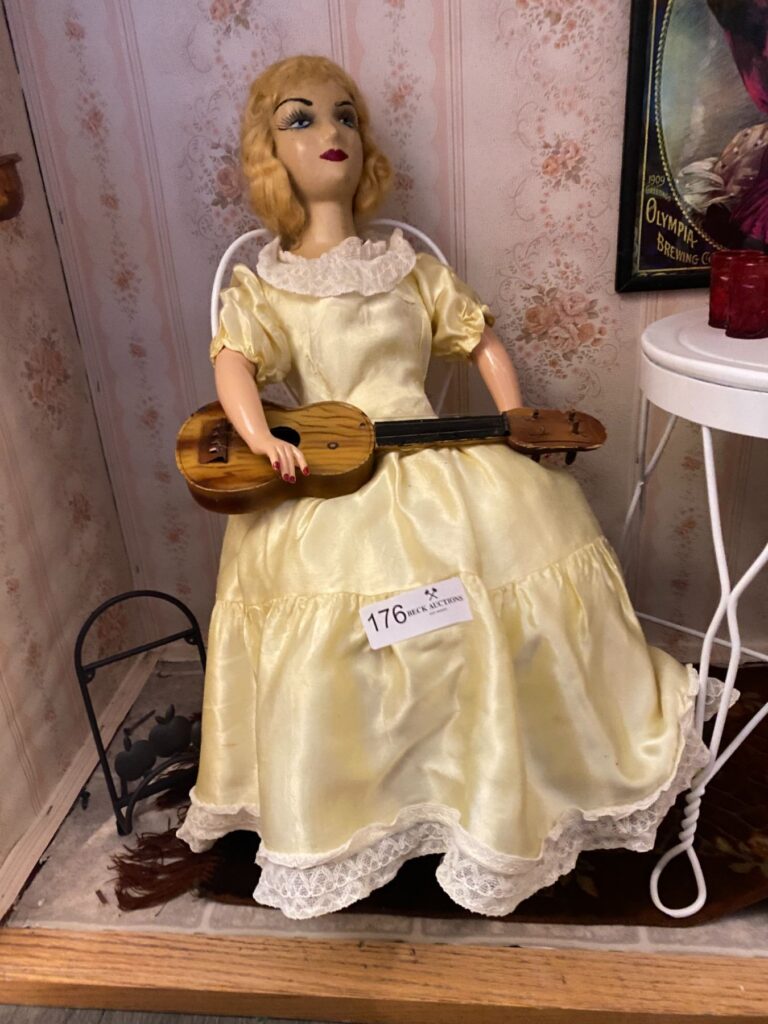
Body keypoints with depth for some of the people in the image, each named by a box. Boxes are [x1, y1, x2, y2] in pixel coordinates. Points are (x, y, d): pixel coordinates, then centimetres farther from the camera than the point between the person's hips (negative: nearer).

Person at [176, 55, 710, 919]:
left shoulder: (411, 270, 15)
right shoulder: (262, 287, 8)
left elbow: (483, 343, 16)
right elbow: (234, 361, -8)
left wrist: (515, 424, 3)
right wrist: (260, 437, -27)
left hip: (433, 459, 3)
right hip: (328, 482, -2)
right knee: (338, 598, -23)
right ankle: (347, 811, 4)